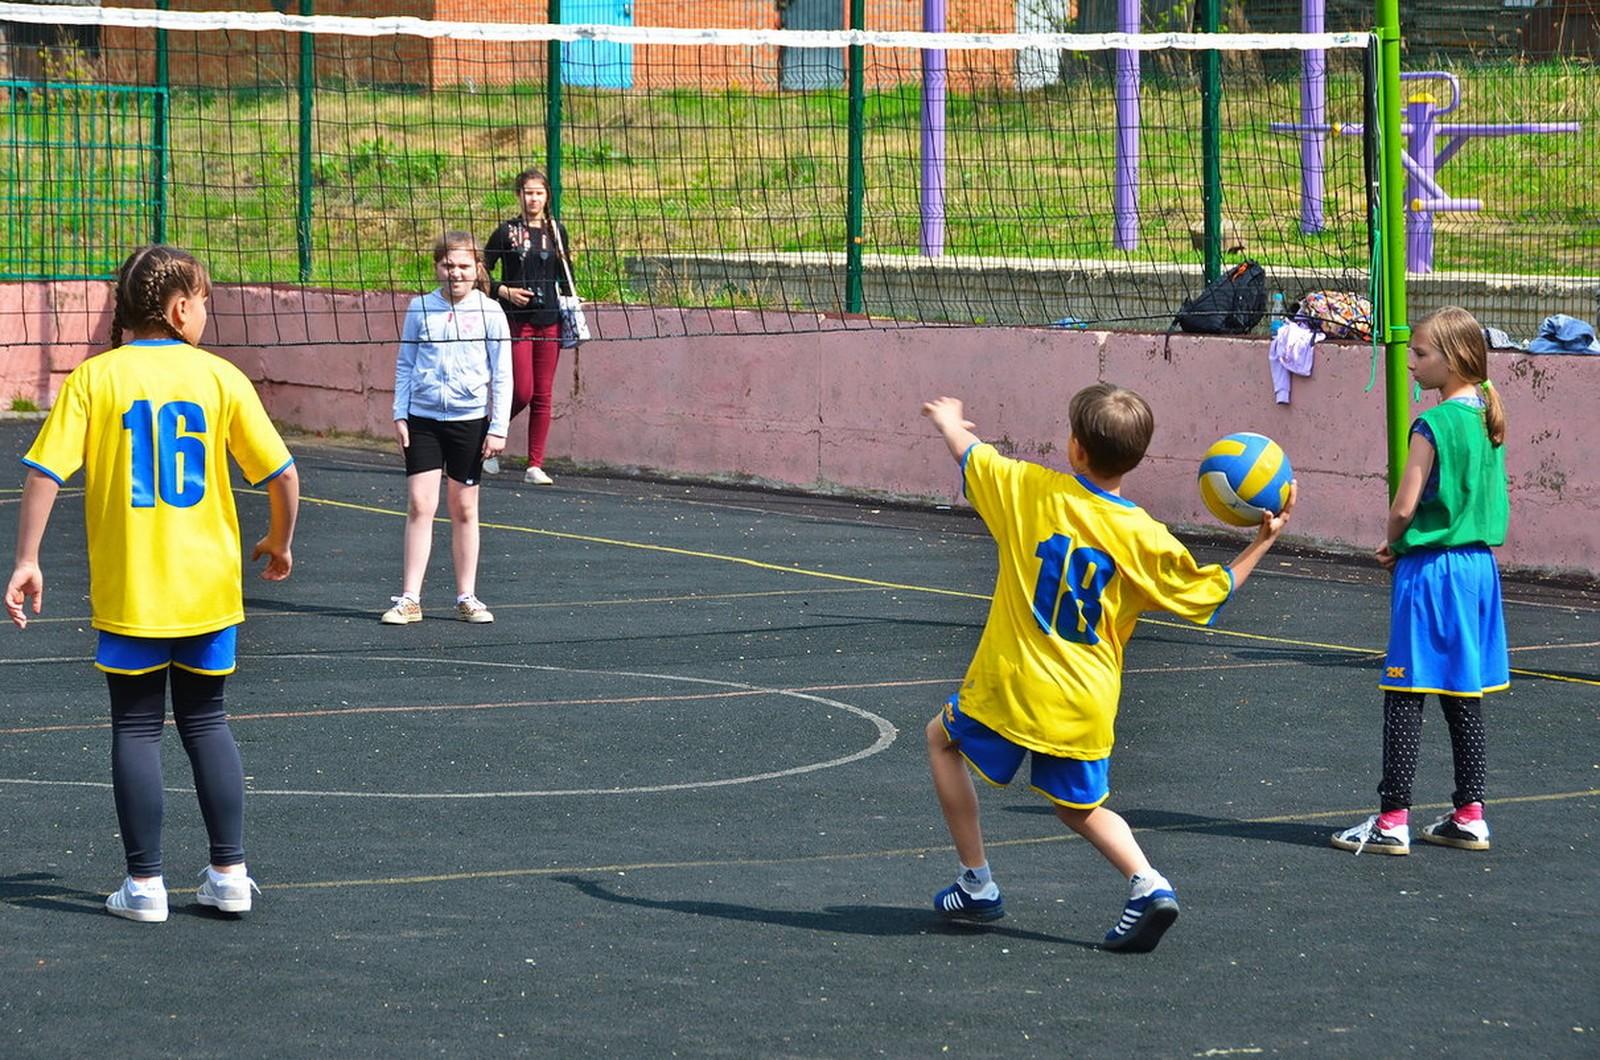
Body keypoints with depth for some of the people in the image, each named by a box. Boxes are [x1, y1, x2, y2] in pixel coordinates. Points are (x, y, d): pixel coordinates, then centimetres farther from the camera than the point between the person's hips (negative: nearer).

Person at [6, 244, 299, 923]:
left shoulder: (94, 378, -5)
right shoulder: (219, 377, -3)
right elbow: (282, 473, -2)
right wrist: (279, 543, 14)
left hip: (128, 590, -1)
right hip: (209, 586, 1)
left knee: (136, 728, 7)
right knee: (206, 721, 15)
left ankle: (145, 885, 7)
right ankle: (229, 873, 13)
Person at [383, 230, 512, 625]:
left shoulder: (489, 313, -2)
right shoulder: (420, 309, 3)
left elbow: (501, 375, 1)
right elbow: (404, 365, 10)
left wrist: (498, 427, -4)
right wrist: (400, 415, 3)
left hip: (469, 419, -1)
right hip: (423, 419, 1)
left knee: (464, 509, 7)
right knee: (419, 505, -5)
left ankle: (466, 597, 16)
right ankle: (409, 599, -3)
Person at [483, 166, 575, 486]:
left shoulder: (556, 231, 9)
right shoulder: (507, 231, -2)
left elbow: (565, 277, 17)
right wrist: (503, 291, -12)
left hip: (549, 321, 4)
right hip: (516, 321, -4)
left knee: (543, 396, 3)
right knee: (522, 393, -11)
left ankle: (535, 465, 7)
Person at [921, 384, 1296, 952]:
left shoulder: (1031, 490, -9)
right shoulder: (1145, 540, -7)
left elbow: (969, 452, 10)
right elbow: (1211, 592, 4)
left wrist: (948, 418, 32)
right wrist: (1263, 541, 13)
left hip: (1013, 687, -3)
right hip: (1087, 707, 3)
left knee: (943, 737, 26)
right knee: (1081, 806, 23)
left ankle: (976, 884, 21)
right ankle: (1146, 881, -5)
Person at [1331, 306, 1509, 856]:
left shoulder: (1434, 425, -16)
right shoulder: (1487, 421, 8)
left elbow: (1403, 508, -18)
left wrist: (1392, 545, 3)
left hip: (1429, 570, -8)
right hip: (1479, 565, 8)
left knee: (1404, 694, -3)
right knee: (1464, 695, 13)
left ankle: (1393, 820, -2)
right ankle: (1470, 816, 16)